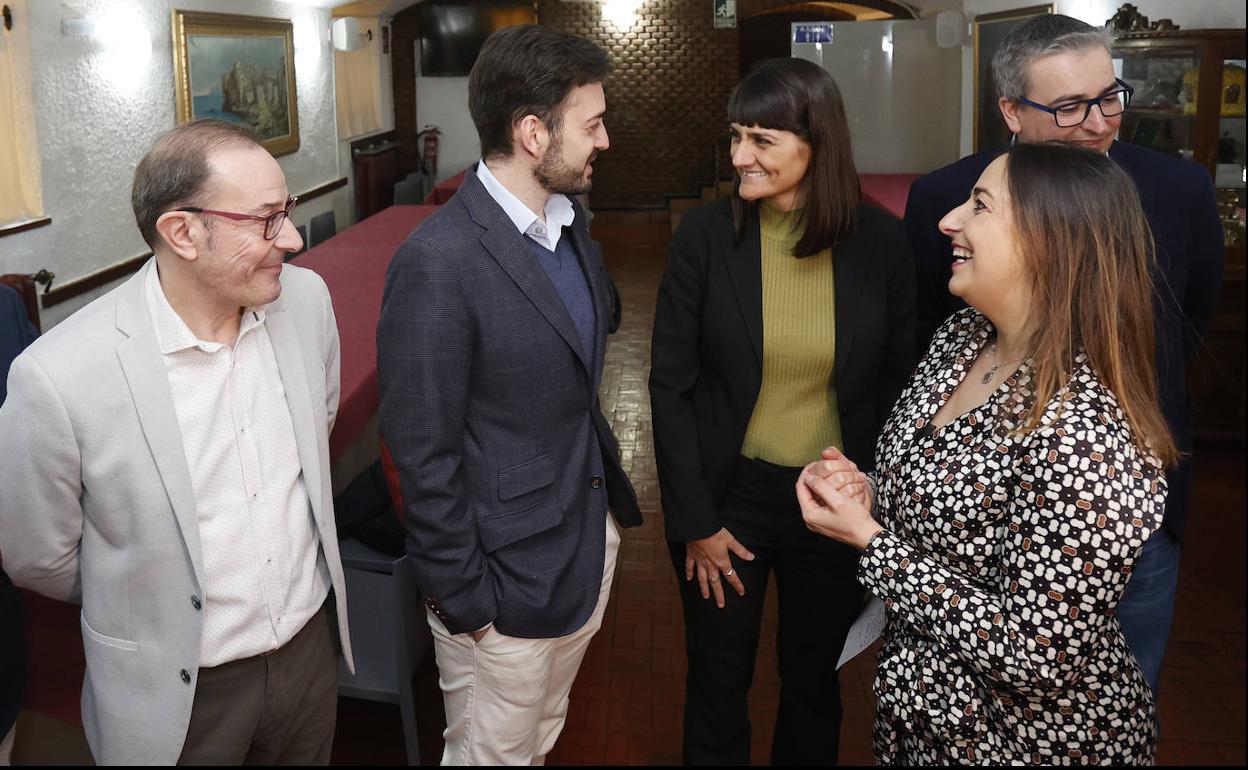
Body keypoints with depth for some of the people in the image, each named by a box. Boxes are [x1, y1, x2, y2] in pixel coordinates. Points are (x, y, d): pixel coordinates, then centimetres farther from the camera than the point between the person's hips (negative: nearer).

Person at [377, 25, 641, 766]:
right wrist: (461, 597, -13)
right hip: (508, 573, -7)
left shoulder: (571, 223, 2)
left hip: (590, 539, 7)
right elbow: (423, 452, -19)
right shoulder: (438, 261, -24)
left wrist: (608, 488, 10)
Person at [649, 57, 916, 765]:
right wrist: (695, 522, -7)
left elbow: (900, 384, 0)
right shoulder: (705, 235, -12)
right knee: (718, 684, 17)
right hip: (727, 497, -1)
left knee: (815, 684, 21)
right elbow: (671, 386, -7)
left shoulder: (880, 242, -9)